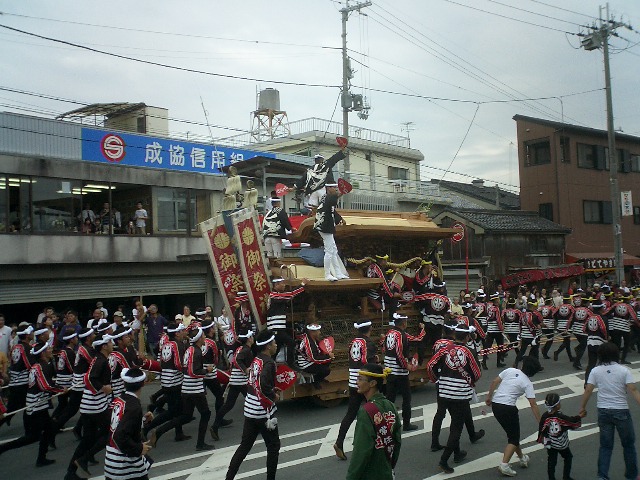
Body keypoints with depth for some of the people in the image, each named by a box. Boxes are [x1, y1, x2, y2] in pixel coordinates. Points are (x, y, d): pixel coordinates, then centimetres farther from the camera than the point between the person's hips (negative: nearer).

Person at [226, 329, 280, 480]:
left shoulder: (256, 360, 8)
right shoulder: (269, 363, -17)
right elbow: (264, 387, -28)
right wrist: (273, 395, -11)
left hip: (250, 410, 8)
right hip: (263, 412, -8)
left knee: (245, 446, 14)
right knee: (273, 446, 8)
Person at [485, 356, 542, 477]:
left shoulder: (510, 370, 6)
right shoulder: (527, 383, -4)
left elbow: (494, 382, 6)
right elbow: (533, 405, -6)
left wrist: (489, 397, 17)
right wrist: (540, 423, -2)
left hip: (495, 405, 6)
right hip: (508, 408, -6)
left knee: (513, 434, 22)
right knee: (514, 438, 6)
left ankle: (522, 458, 37)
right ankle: (504, 465, -10)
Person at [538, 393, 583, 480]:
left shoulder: (545, 416, -12)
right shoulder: (560, 416, -22)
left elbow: (541, 429, -5)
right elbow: (571, 422, -12)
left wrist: (541, 439, 10)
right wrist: (580, 416, 4)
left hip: (550, 444, 2)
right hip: (562, 443, -2)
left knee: (551, 461, 10)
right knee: (568, 457, 21)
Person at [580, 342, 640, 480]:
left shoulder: (595, 371, -3)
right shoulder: (624, 370, -9)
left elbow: (588, 391, -4)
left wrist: (582, 407, 7)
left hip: (603, 412, 2)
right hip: (621, 411, -2)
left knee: (605, 446, 12)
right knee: (628, 445, 17)